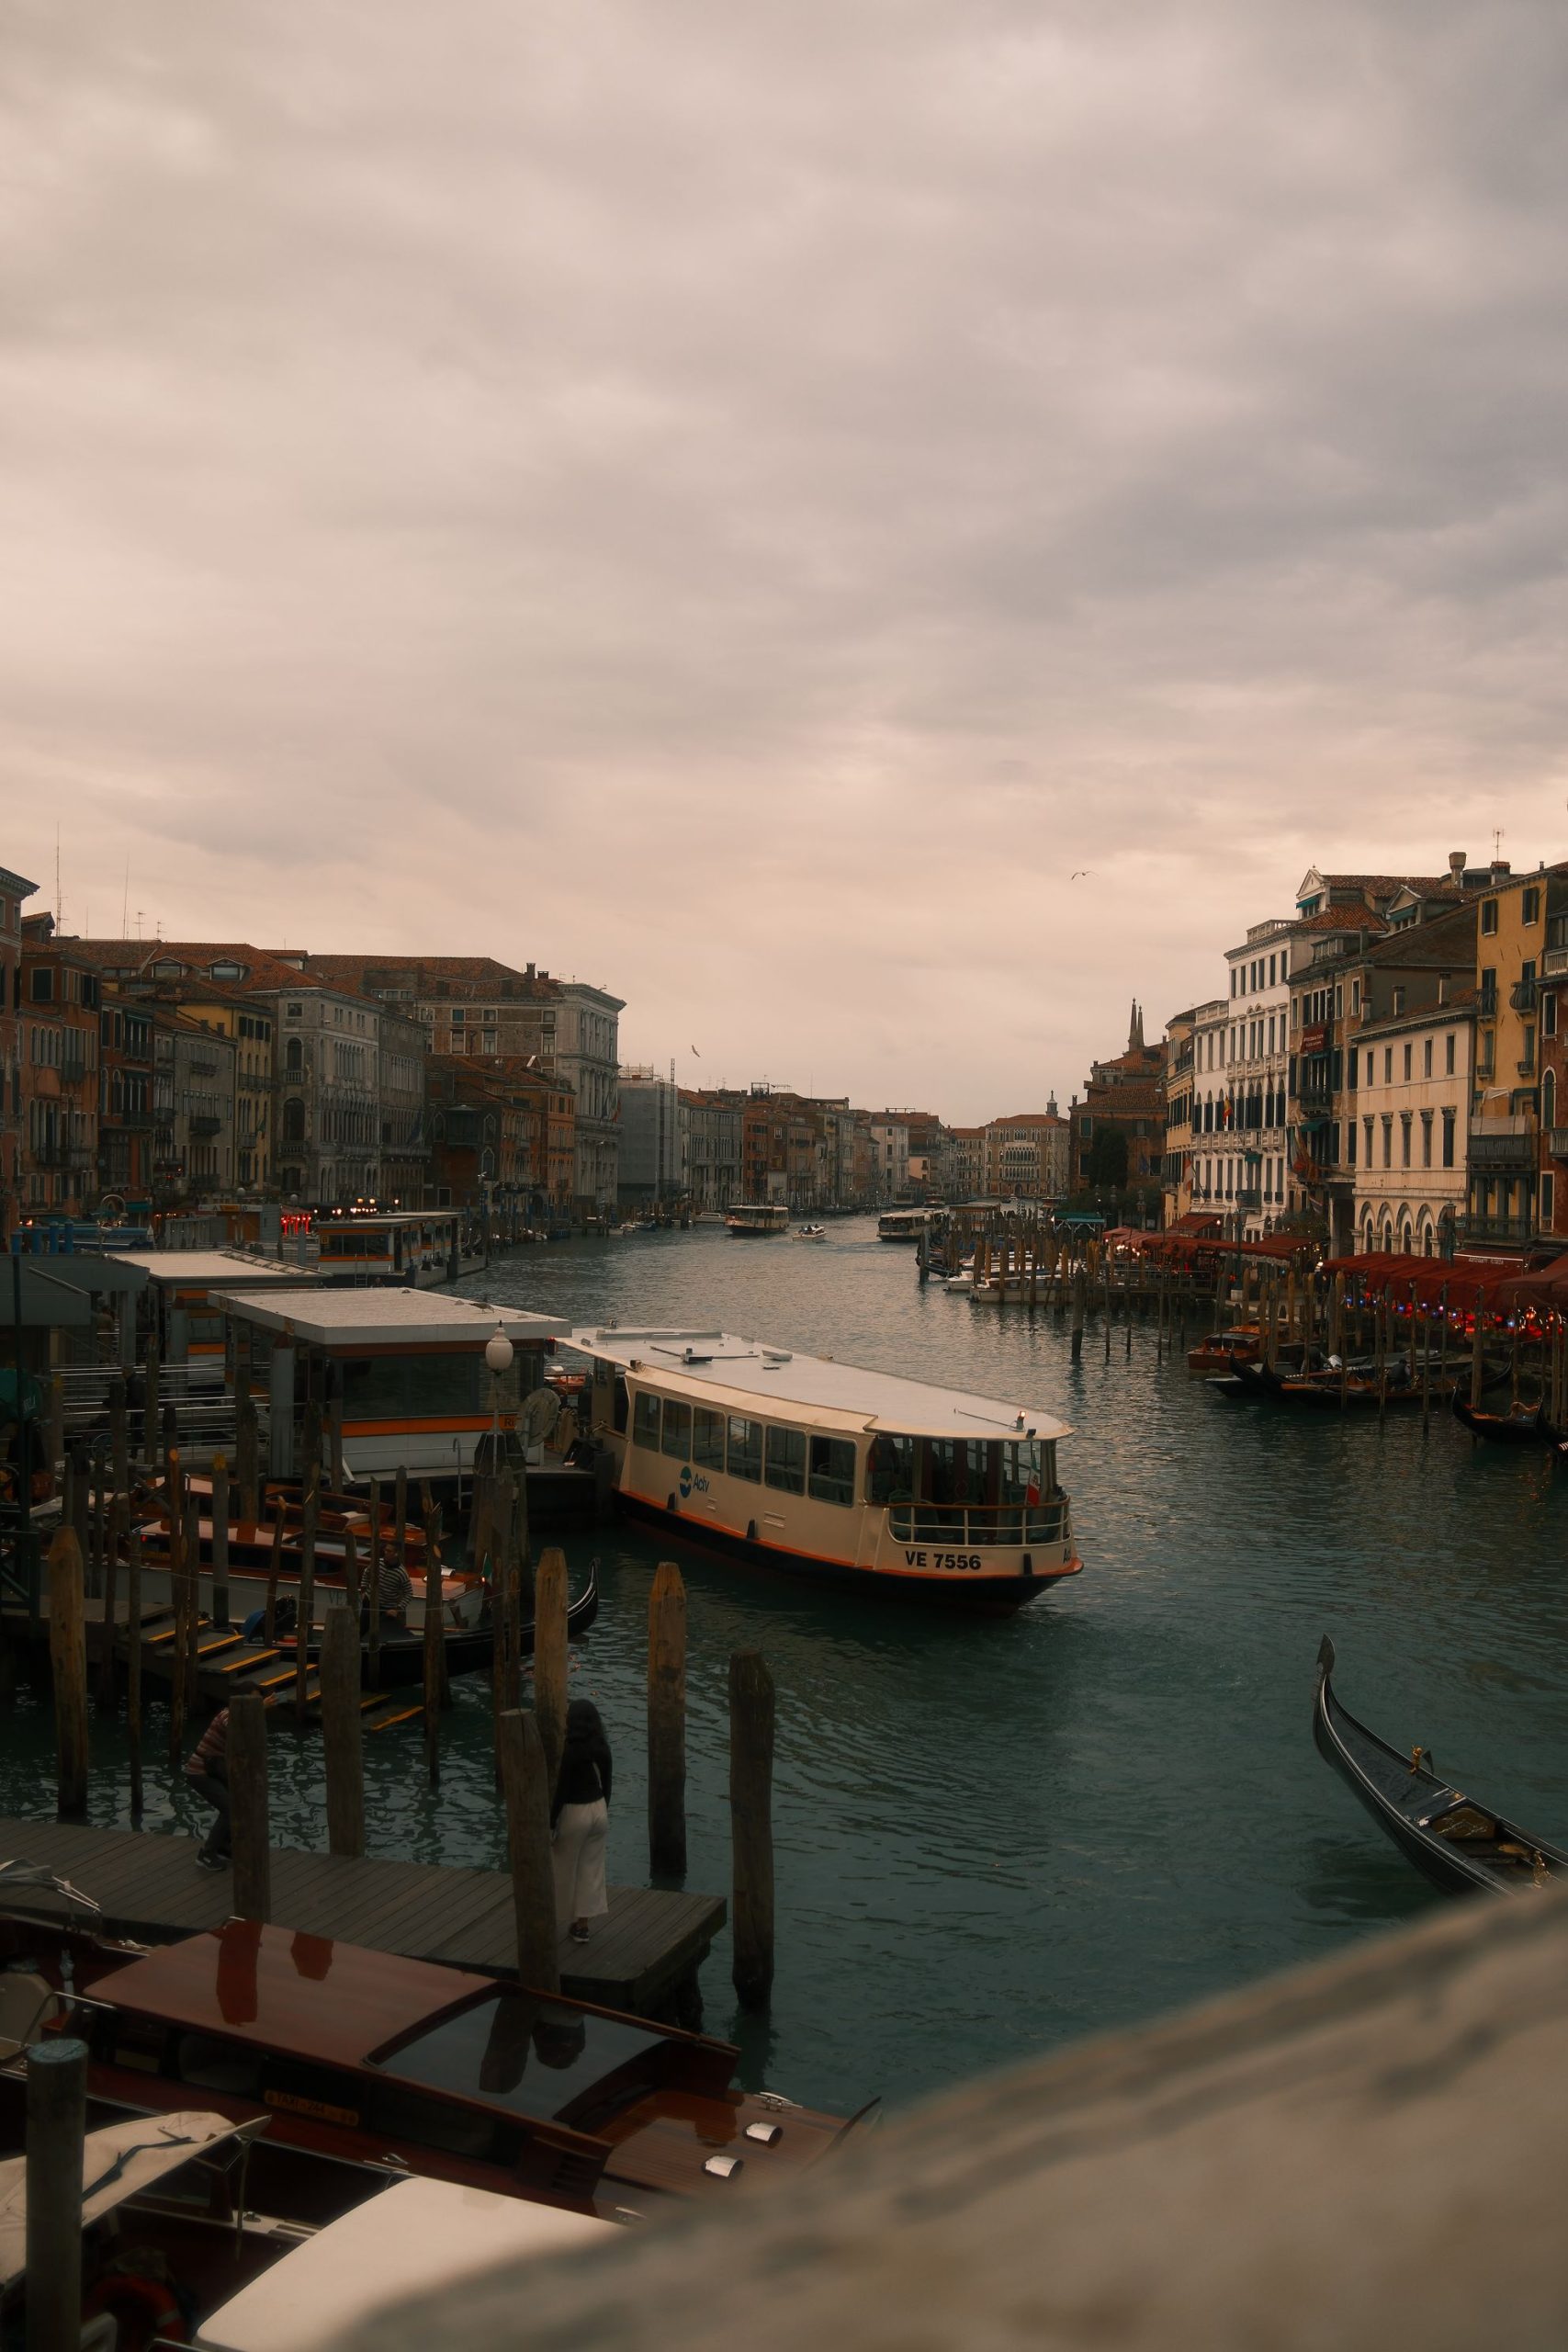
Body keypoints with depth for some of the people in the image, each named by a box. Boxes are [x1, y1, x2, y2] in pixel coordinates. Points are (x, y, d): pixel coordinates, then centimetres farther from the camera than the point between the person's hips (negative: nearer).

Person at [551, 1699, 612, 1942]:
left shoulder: (572, 1750, -21)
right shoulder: (602, 1748, -2)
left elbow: (562, 1789, -19)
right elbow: (606, 1783, 7)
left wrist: (551, 1824, -11)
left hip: (574, 1813, -6)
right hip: (598, 1810, 6)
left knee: (563, 1870, 11)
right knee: (591, 1868, 13)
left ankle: (554, 1922, 25)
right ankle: (582, 1926, 20)